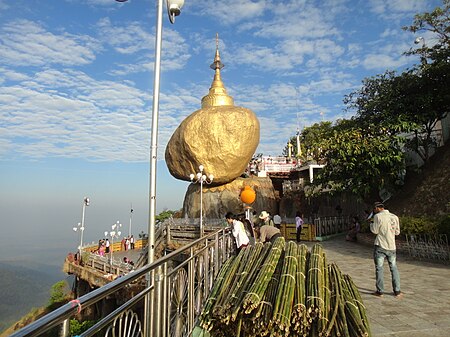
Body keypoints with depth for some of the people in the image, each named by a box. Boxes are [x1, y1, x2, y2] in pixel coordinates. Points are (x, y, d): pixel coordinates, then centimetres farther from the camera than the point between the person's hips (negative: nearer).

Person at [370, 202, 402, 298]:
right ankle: (397, 291, 17)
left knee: (379, 268, 4)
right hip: (392, 247, 5)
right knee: (394, 268, 15)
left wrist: (371, 224, 11)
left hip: (380, 246, -5)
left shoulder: (378, 216, -10)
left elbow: (375, 230, -7)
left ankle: (380, 291, 9)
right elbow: (397, 232, 10)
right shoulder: (395, 217, 6)